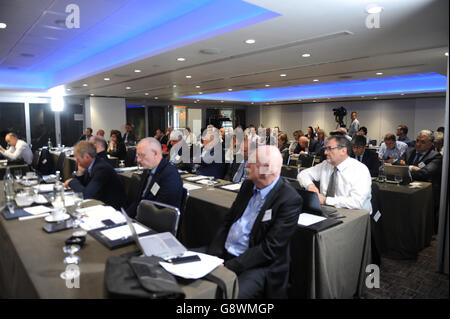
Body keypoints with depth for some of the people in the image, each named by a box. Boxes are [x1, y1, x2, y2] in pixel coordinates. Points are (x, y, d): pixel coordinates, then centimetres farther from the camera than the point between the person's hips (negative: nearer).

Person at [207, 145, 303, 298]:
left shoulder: (290, 200, -15)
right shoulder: (248, 185, 7)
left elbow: (269, 249, -17)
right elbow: (228, 221, 9)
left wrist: (229, 266, -20)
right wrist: (213, 256, -4)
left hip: (257, 265, -6)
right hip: (224, 254, 6)